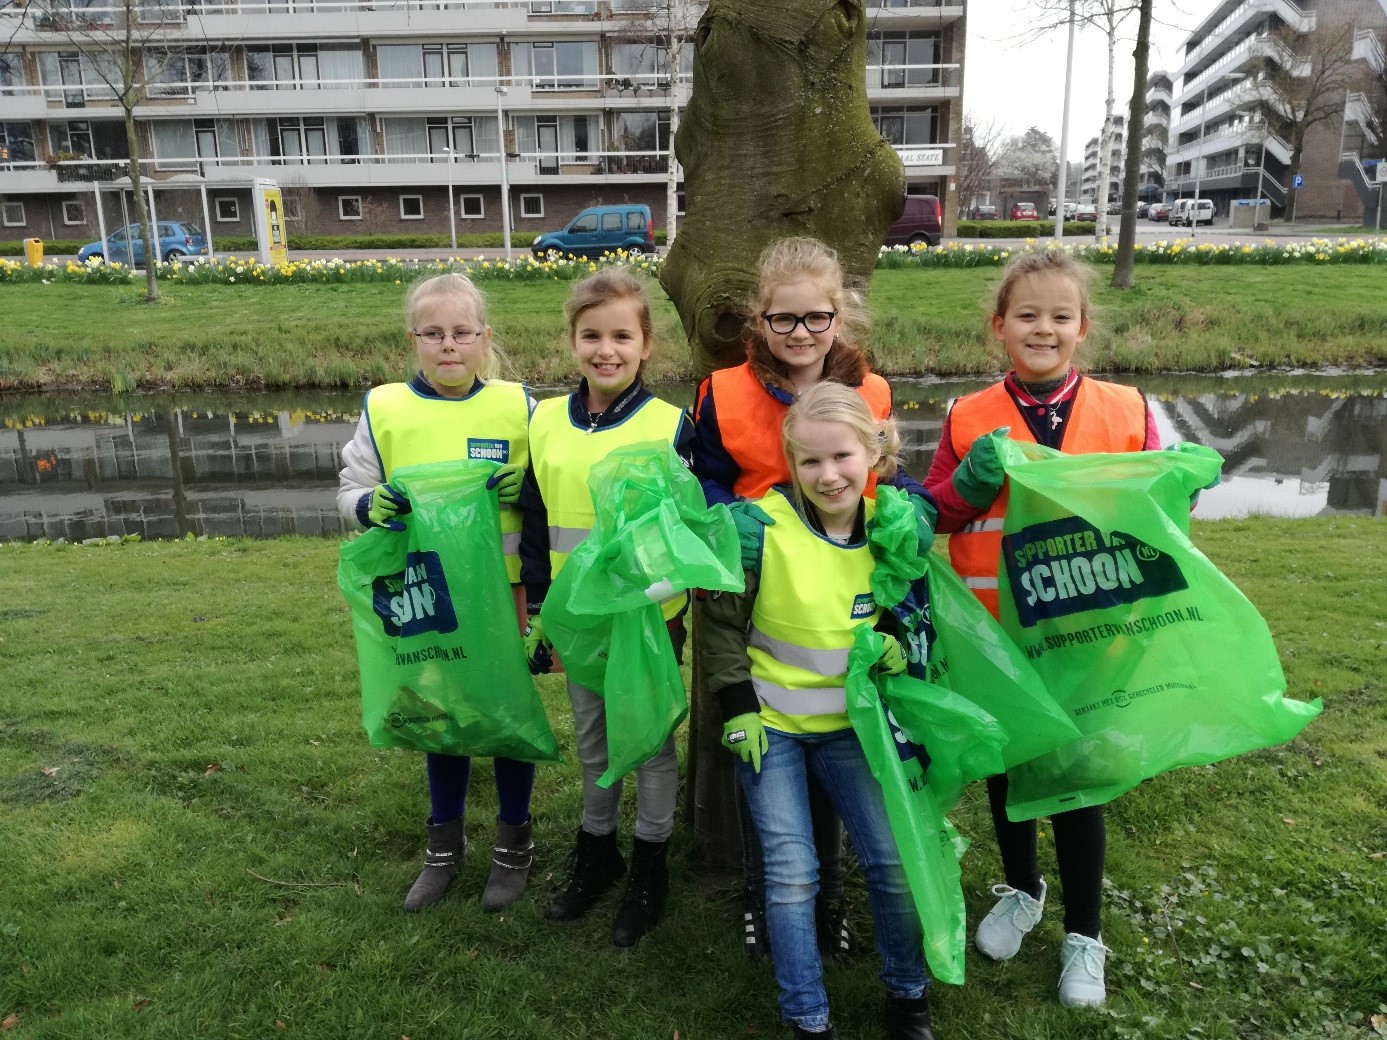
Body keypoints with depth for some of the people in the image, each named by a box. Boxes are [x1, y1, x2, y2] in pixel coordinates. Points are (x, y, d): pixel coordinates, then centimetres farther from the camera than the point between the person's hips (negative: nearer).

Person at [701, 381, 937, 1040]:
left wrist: (895, 644, -10)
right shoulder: (764, 526, -18)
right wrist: (737, 707, -11)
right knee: (792, 873, -1)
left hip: (846, 724, 3)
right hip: (769, 724, -3)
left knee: (891, 857, 5)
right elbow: (721, 620, -8)